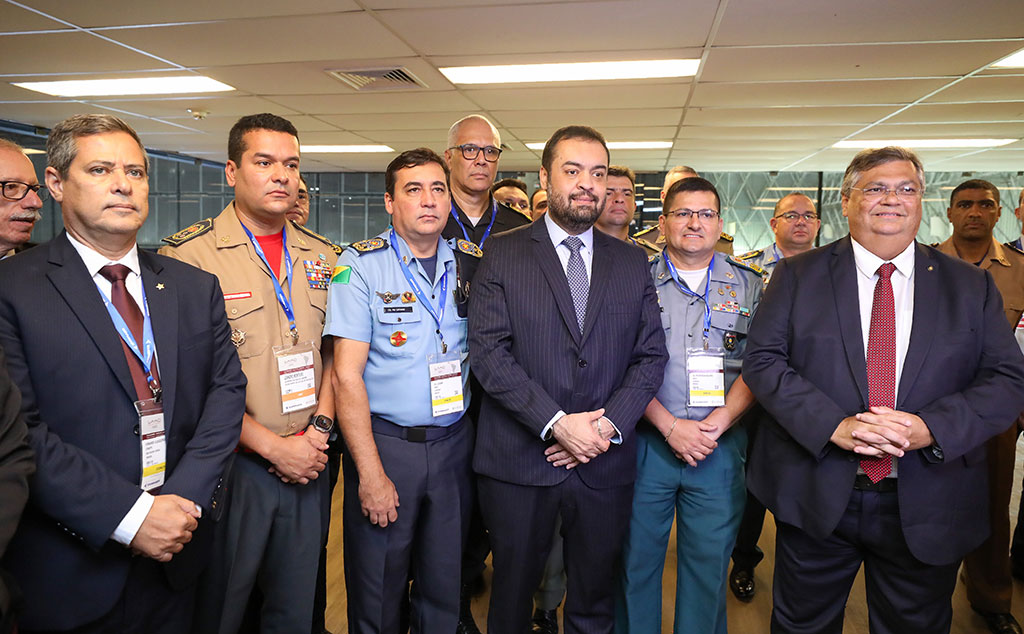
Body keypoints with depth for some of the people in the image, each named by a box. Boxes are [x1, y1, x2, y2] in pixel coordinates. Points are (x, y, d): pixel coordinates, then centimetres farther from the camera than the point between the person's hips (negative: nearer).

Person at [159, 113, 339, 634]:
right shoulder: (188, 254, -10)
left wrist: (320, 428, -3)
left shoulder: (321, 257, 7)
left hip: (306, 464, 5)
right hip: (231, 466, -4)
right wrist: (273, 447, -13)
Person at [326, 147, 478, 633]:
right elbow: (346, 375, -10)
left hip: (455, 443, 3)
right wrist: (371, 473, -14)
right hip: (384, 442, -2)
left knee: (445, 592, 15)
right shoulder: (361, 264, -6)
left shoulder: (472, 263, 4)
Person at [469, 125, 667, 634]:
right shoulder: (502, 255, -1)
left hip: (605, 465, 3)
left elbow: (651, 355, 4)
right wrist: (556, 423, -17)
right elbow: (487, 352, -10)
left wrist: (608, 425, -11)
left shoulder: (632, 264, 8)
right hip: (518, 462, -2)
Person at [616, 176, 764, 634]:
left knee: (709, 562, 10)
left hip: (721, 446, 1)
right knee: (636, 557, 9)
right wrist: (671, 427, -12)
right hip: (646, 442, -1)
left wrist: (718, 422, -13)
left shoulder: (749, 285, 7)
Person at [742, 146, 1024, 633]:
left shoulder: (971, 286, 4)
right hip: (815, 499, -1)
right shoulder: (797, 275, -1)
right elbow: (762, 360, -8)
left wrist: (929, 427, -18)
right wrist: (834, 425, -21)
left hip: (927, 512, 2)